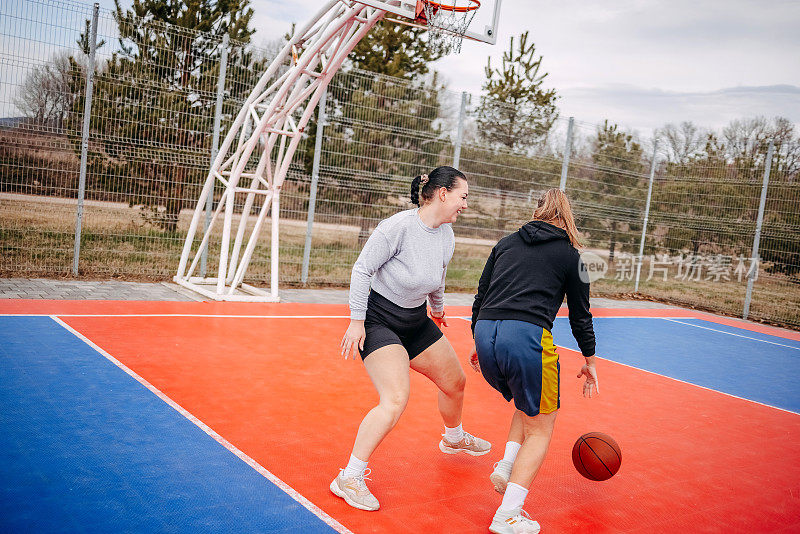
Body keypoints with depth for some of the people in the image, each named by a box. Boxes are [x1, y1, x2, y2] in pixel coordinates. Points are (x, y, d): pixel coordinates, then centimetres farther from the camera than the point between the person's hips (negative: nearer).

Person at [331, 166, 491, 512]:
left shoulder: (447, 237, 0)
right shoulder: (399, 226, -24)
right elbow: (362, 269, -19)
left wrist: (437, 309, 32)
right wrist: (357, 321, -19)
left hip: (415, 321, 8)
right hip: (377, 320, -8)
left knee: (455, 382, 17)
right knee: (395, 401, -22)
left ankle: (454, 438, 49)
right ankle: (349, 478, -10)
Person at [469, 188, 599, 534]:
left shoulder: (506, 243, 21)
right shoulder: (570, 255, 13)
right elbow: (580, 315, 18)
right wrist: (589, 361, 30)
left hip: (485, 334, 5)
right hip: (526, 337, -5)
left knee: (527, 402, 31)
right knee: (541, 426, 11)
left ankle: (506, 467, 15)